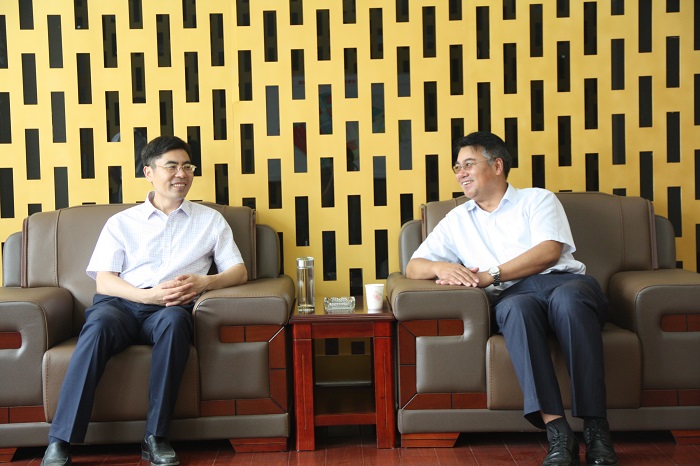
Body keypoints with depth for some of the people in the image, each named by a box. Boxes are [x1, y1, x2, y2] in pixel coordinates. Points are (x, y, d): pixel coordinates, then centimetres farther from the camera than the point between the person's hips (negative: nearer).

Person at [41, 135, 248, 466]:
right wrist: (150, 295, -13)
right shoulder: (121, 222, 18)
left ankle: (155, 438, -31)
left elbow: (239, 272, 12)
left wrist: (202, 283, -10)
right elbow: (103, 280, 6)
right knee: (99, 324, -35)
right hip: (121, 302, 0)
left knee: (174, 319, -36)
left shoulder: (210, 220, 21)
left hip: (172, 308, 0)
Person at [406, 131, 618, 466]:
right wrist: (440, 267, -4)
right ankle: (557, 432, -42)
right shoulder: (457, 220, 26)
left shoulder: (538, 199, 18)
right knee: (516, 307, -36)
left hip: (564, 281, -1)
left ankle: (596, 429, -34)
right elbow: (413, 267, 20)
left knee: (567, 297, -37)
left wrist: (489, 275, -9)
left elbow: (549, 251, -1)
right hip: (514, 296, 1)